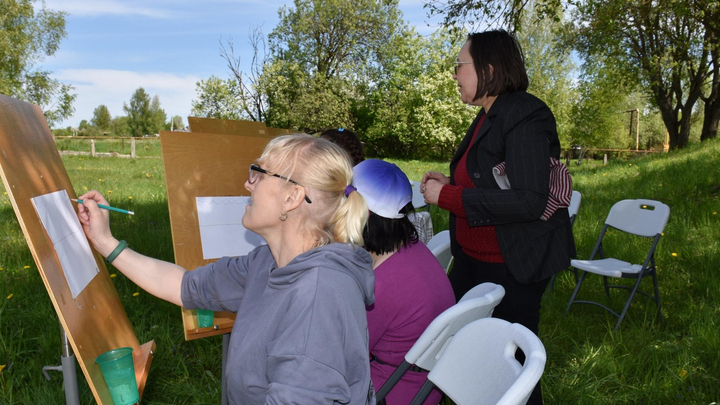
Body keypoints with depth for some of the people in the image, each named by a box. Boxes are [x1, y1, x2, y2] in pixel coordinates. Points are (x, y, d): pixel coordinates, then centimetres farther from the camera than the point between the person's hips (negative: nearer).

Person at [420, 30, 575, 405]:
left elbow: (528, 201, -28)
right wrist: (450, 183, 5)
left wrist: (447, 197, -24)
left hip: (512, 265, -9)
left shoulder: (524, 118, -19)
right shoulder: (488, 116, 11)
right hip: (471, 257, 10)